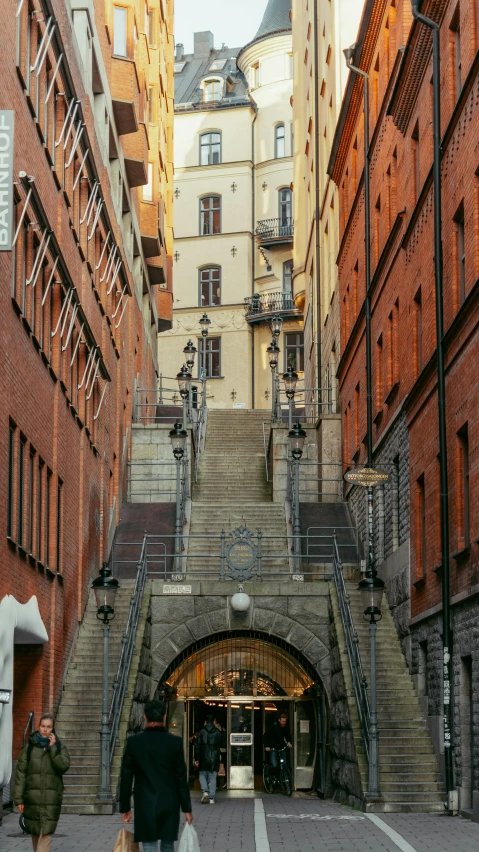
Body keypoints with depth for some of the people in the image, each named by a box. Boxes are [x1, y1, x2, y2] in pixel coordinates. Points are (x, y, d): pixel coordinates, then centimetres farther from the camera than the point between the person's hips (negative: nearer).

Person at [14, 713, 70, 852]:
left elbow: (63, 766, -10)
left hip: (51, 798, -1)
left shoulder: (59, 747, 6)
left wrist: (52, 748, -13)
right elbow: (20, 773, 3)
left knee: (46, 833, -11)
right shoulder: (29, 747, 5)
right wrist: (18, 798, -2)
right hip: (32, 796, 1)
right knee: (35, 832, 9)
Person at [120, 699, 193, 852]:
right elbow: (181, 778, -3)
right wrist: (186, 809, 4)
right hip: (170, 805, 1)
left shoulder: (133, 742, -5)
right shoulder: (175, 742, -5)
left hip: (145, 806, -1)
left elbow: (126, 777, -2)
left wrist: (125, 807, 6)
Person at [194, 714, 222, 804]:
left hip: (204, 758, -1)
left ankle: (205, 791, -9)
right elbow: (220, 745, 5)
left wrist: (197, 759, 2)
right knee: (212, 778, 5)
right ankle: (211, 798, 2)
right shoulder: (218, 732, 0)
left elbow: (197, 745, -3)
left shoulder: (202, 731, -3)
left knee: (203, 775, 13)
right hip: (215, 758, 1)